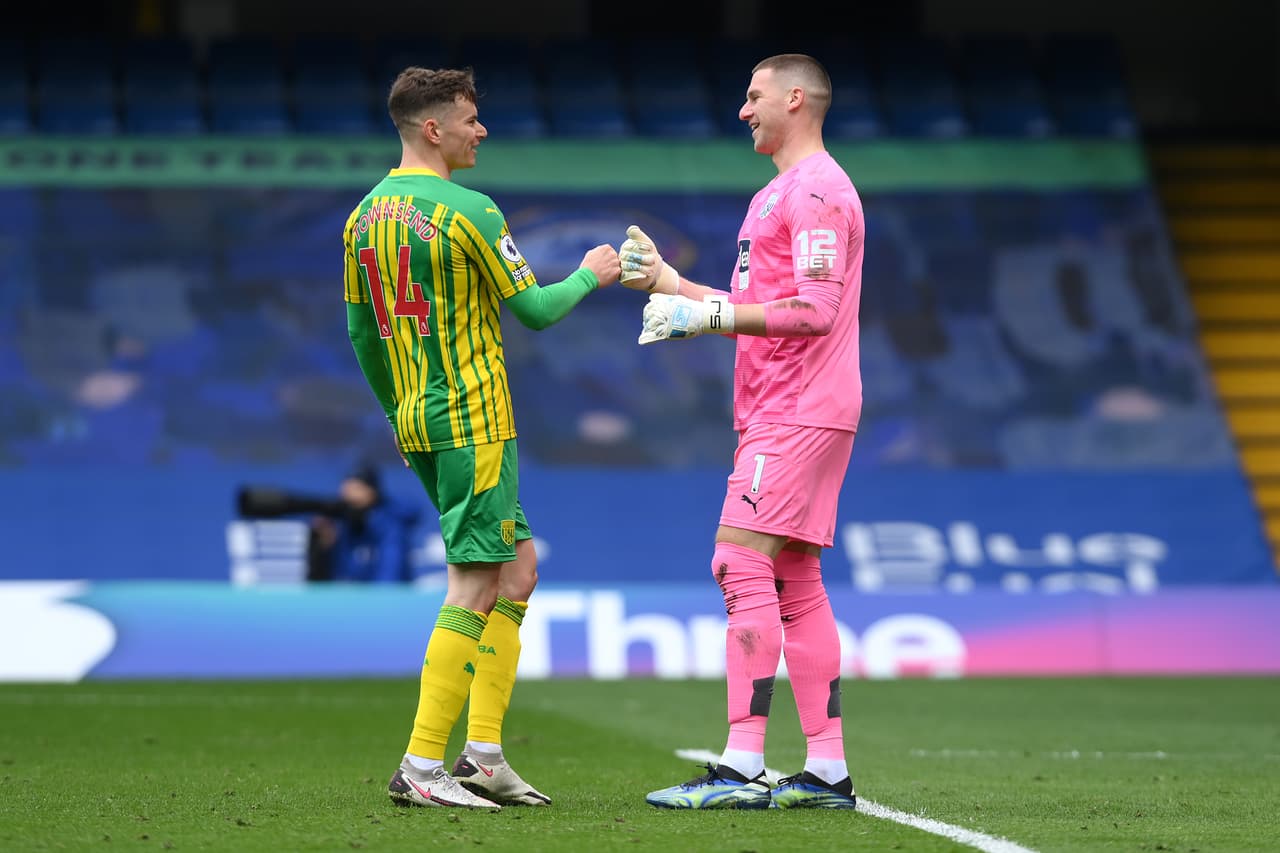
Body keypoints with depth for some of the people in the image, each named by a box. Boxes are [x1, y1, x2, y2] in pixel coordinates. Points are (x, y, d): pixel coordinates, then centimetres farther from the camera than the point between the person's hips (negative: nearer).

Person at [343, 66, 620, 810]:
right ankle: (421, 768, -8)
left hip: (417, 422, 9)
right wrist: (590, 275, 11)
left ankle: (484, 753, 9)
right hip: (473, 420, -9)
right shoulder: (468, 212, -14)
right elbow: (535, 309, -7)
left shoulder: (365, 216, 10)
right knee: (475, 589, -6)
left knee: (517, 568, 14)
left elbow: (361, 334, 16)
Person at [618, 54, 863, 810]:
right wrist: (667, 282, 21)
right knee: (795, 585, 8)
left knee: (744, 567, -14)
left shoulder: (816, 189, -12)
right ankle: (827, 771, 9)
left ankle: (742, 768, -17)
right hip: (780, 410, 10)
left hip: (800, 413, -10)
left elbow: (815, 311, -20)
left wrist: (709, 314, -19)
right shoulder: (778, 195, 21)